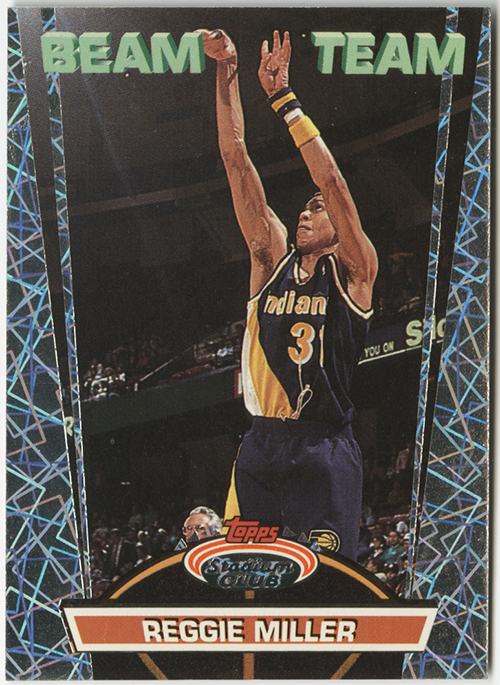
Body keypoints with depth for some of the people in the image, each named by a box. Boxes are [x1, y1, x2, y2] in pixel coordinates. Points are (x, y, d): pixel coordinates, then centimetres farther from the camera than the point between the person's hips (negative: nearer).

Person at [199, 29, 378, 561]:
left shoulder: (352, 273, 1)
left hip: (323, 450, -3)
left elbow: (331, 181, -12)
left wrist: (282, 97, -11)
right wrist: (226, 72, 3)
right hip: (260, 443, 4)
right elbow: (237, 164, 5)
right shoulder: (272, 260, 8)